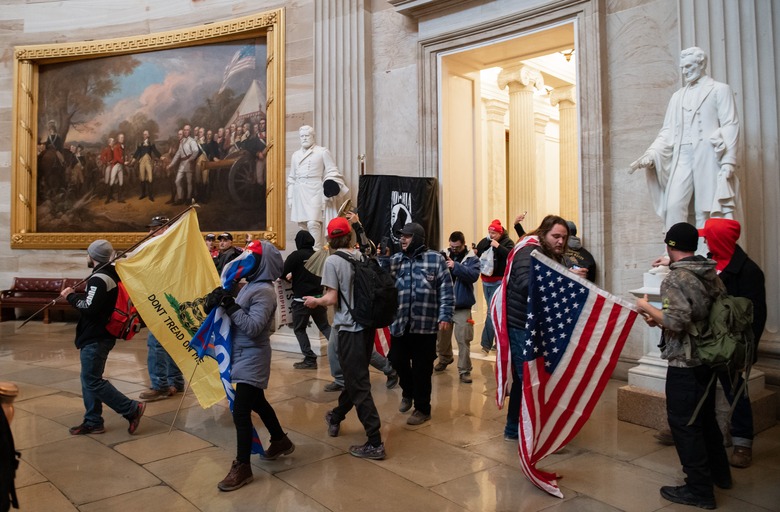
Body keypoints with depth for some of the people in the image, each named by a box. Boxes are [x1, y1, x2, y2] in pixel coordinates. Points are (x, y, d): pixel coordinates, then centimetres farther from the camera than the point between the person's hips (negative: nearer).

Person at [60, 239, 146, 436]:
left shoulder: (99, 279, -19)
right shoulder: (110, 275, 13)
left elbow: (89, 308, -25)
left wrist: (71, 296, -11)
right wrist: (75, 296, 10)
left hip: (95, 340, -10)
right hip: (96, 337, 10)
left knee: (92, 381, -5)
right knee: (89, 379, 15)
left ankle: (132, 409, -2)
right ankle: (93, 422, 22)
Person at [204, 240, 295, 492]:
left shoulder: (264, 291, -19)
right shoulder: (251, 286, 10)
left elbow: (253, 327, -27)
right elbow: (238, 318, 9)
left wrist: (231, 305, -26)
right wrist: (221, 303, -7)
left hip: (252, 358, -10)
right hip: (244, 356, 10)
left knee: (240, 412, -7)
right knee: (257, 403, 23)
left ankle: (242, 467, 5)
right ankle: (281, 441, 41)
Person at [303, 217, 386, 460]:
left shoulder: (333, 261, -12)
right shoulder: (363, 257, 2)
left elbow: (332, 299, -15)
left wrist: (314, 301, 4)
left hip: (349, 327, -6)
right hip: (367, 324, 6)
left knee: (359, 384, 0)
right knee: (356, 377, 21)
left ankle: (375, 442, 2)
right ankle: (336, 417, 44)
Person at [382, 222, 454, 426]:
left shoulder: (435, 259, -2)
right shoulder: (396, 259, 9)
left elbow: (446, 290, -4)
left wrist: (445, 316, -10)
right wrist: (381, 257, -17)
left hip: (425, 325, -4)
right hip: (399, 324, 4)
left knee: (422, 369, 6)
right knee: (397, 362, 13)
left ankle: (422, 408, 24)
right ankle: (408, 393, 43)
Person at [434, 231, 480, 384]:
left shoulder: (472, 258, -3)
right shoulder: (444, 255, 4)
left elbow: (474, 275, -21)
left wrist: (456, 266, -31)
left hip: (462, 307, -3)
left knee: (463, 340, -3)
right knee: (442, 337, 18)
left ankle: (464, 371, 8)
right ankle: (444, 360, 43)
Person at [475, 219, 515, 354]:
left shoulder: (507, 242, -6)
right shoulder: (484, 242, 7)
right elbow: (476, 256, 12)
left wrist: (498, 246, -23)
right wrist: (475, 255, -10)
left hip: (499, 282, -5)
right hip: (486, 282, 6)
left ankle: (486, 343, -7)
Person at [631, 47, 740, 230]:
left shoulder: (720, 90, 9)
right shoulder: (677, 96, 20)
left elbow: (731, 126, 1)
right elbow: (668, 131, 14)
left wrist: (728, 163, -10)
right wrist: (651, 154, -4)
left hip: (709, 157, -3)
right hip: (682, 158, 3)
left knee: (707, 210, -5)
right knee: (673, 206, -11)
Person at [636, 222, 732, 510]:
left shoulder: (675, 279, -19)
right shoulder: (711, 273, 6)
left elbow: (676, 322, -28)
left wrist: (647, 308, -11)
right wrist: (660, 320, 11)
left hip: (685, 363, -8)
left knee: (683, 422, 2)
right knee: (705, 417, 23)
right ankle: (719, 473, 38)